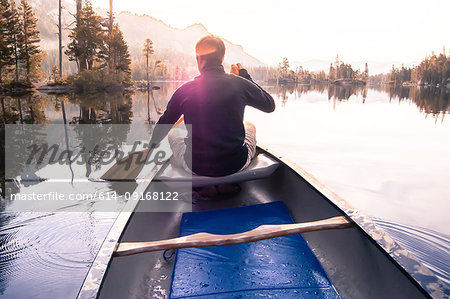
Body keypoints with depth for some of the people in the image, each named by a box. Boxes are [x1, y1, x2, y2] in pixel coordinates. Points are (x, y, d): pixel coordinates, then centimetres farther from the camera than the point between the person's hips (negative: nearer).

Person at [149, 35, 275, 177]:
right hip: (236, 165, 0)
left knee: (173, 133, 29)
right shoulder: (239, 83, -9)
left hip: (196, 168, 0)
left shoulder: (184, 90, -6)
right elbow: (270, 105, 8)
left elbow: (163, 125, 9)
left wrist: (153, 144, 32)